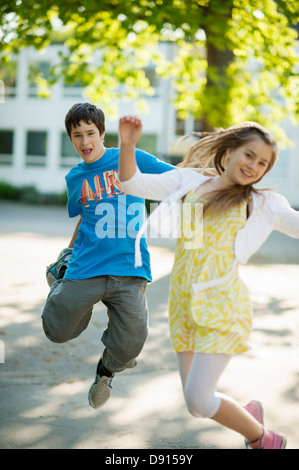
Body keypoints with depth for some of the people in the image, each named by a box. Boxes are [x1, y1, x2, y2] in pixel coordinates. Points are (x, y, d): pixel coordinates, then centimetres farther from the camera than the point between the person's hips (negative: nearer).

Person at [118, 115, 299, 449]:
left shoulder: (261, 203, 7)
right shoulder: (188, 181, 10)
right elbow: (133, 184, 4)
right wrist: (127, 146, -12)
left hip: (221, 305, -4)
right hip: (184, 306, 4)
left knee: (198, 399, -14)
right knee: (197, 404, 7)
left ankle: (264, 440, 11)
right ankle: (251, 412, 39)